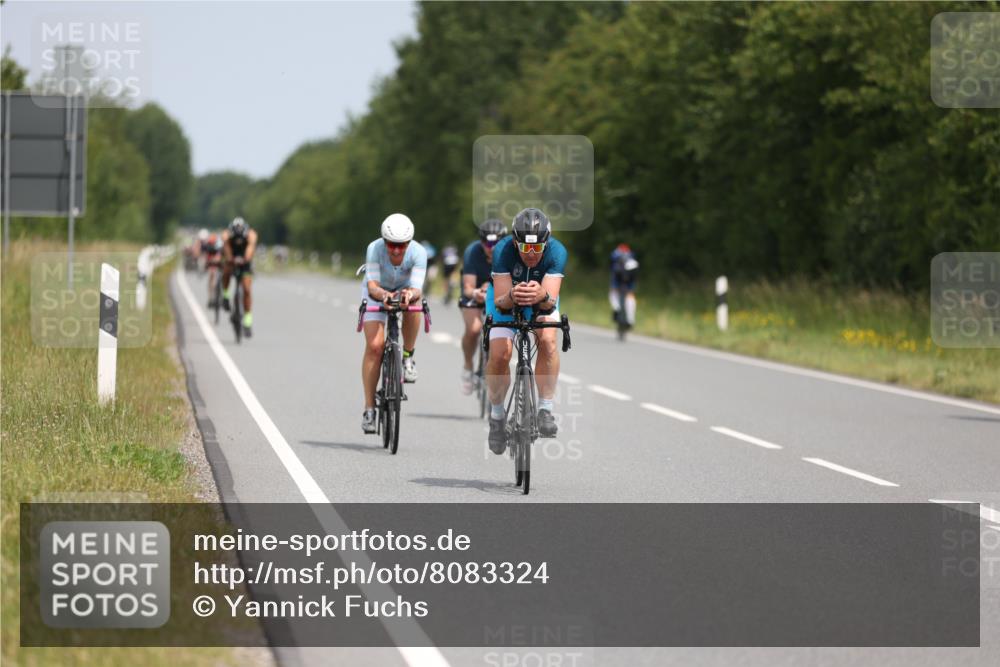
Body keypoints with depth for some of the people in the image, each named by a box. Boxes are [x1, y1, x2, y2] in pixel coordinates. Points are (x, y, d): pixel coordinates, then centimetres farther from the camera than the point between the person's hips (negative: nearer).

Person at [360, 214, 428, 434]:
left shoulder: (418, 252, -32)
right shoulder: (375, 249, -32)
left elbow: (417, 289, -39)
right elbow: (372, 286, -37)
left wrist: (410, 294, -63)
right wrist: (384, 294, -60)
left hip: (404, 289, 1)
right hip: (377, 292, -1)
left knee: (412, 303, -36)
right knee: (374, 346, -16)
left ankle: (408, 357, -13)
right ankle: (369, 408, -9)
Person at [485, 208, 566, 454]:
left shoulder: (557, 252, -33)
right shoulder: (503, 251, -34)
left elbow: (552, 301, -39)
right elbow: (499, 302, -36)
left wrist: (543, 296, -62)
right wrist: (512, 296, -59)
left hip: (542, 301, 1)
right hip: (505, 297, -1)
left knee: (548, 340, -28)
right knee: (500, 355, -19)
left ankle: (545, 409, -19)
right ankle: (496, 414, 5)